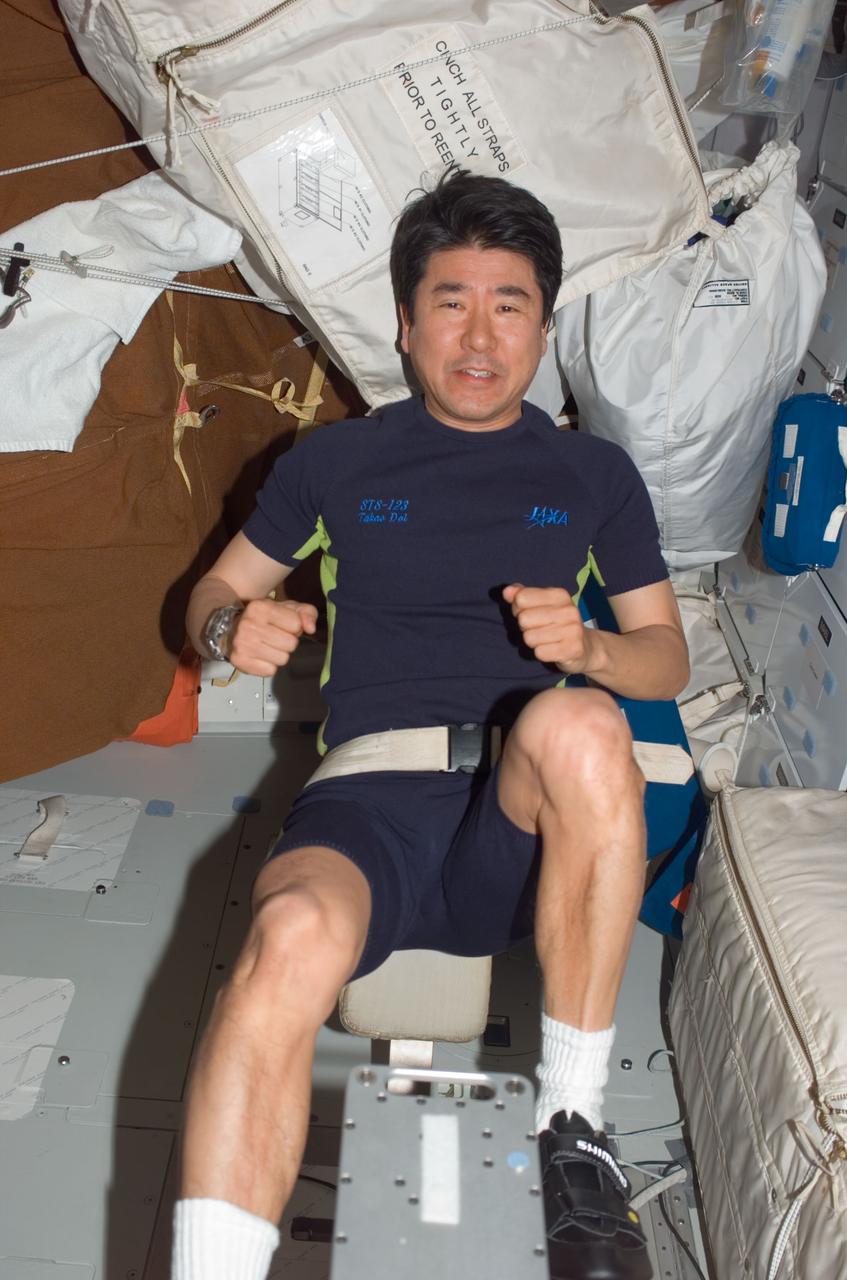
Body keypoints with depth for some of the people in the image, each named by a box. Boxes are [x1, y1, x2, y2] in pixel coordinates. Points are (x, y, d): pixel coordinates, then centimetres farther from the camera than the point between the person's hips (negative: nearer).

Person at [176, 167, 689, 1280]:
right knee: (294, 937, -36)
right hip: (366, 809, 0)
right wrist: (233, 625, -1)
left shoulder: (595, 476, 18)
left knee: (576, 726, -36)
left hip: (525, 829, 1)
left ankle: (573, 1128, -19)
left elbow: (668, 657, 19)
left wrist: (588, 649, -5)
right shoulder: (336, 462, 17)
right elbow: (217, 591, 25)